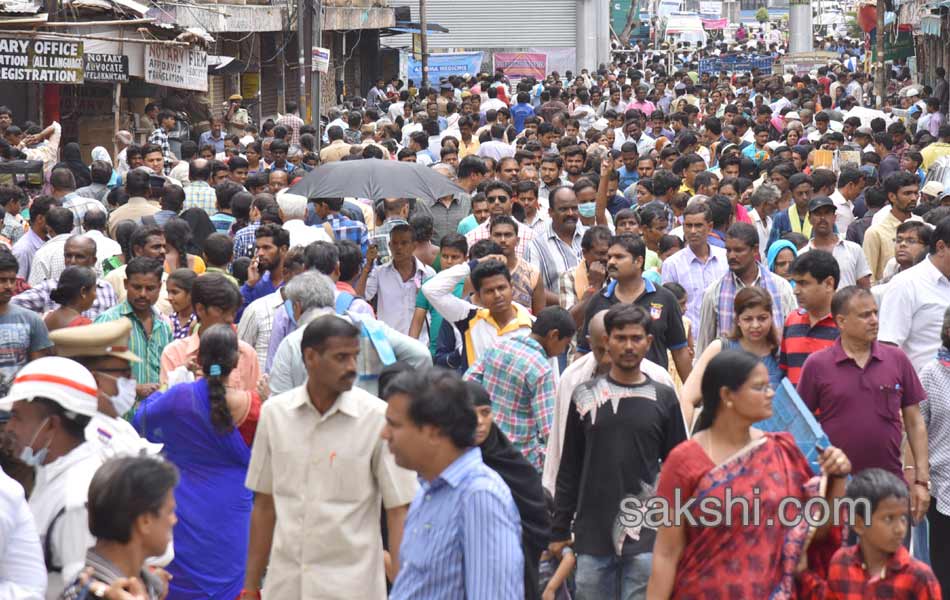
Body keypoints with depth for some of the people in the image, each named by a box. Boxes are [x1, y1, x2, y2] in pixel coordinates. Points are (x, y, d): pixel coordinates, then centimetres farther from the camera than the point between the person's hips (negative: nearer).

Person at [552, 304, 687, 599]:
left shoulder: (664, 398, 5)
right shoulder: (585, 396, 7)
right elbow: (569, 469, 10)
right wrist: (560, 530, 7)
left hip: (646, 536, -1)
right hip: (592, 534, 1)